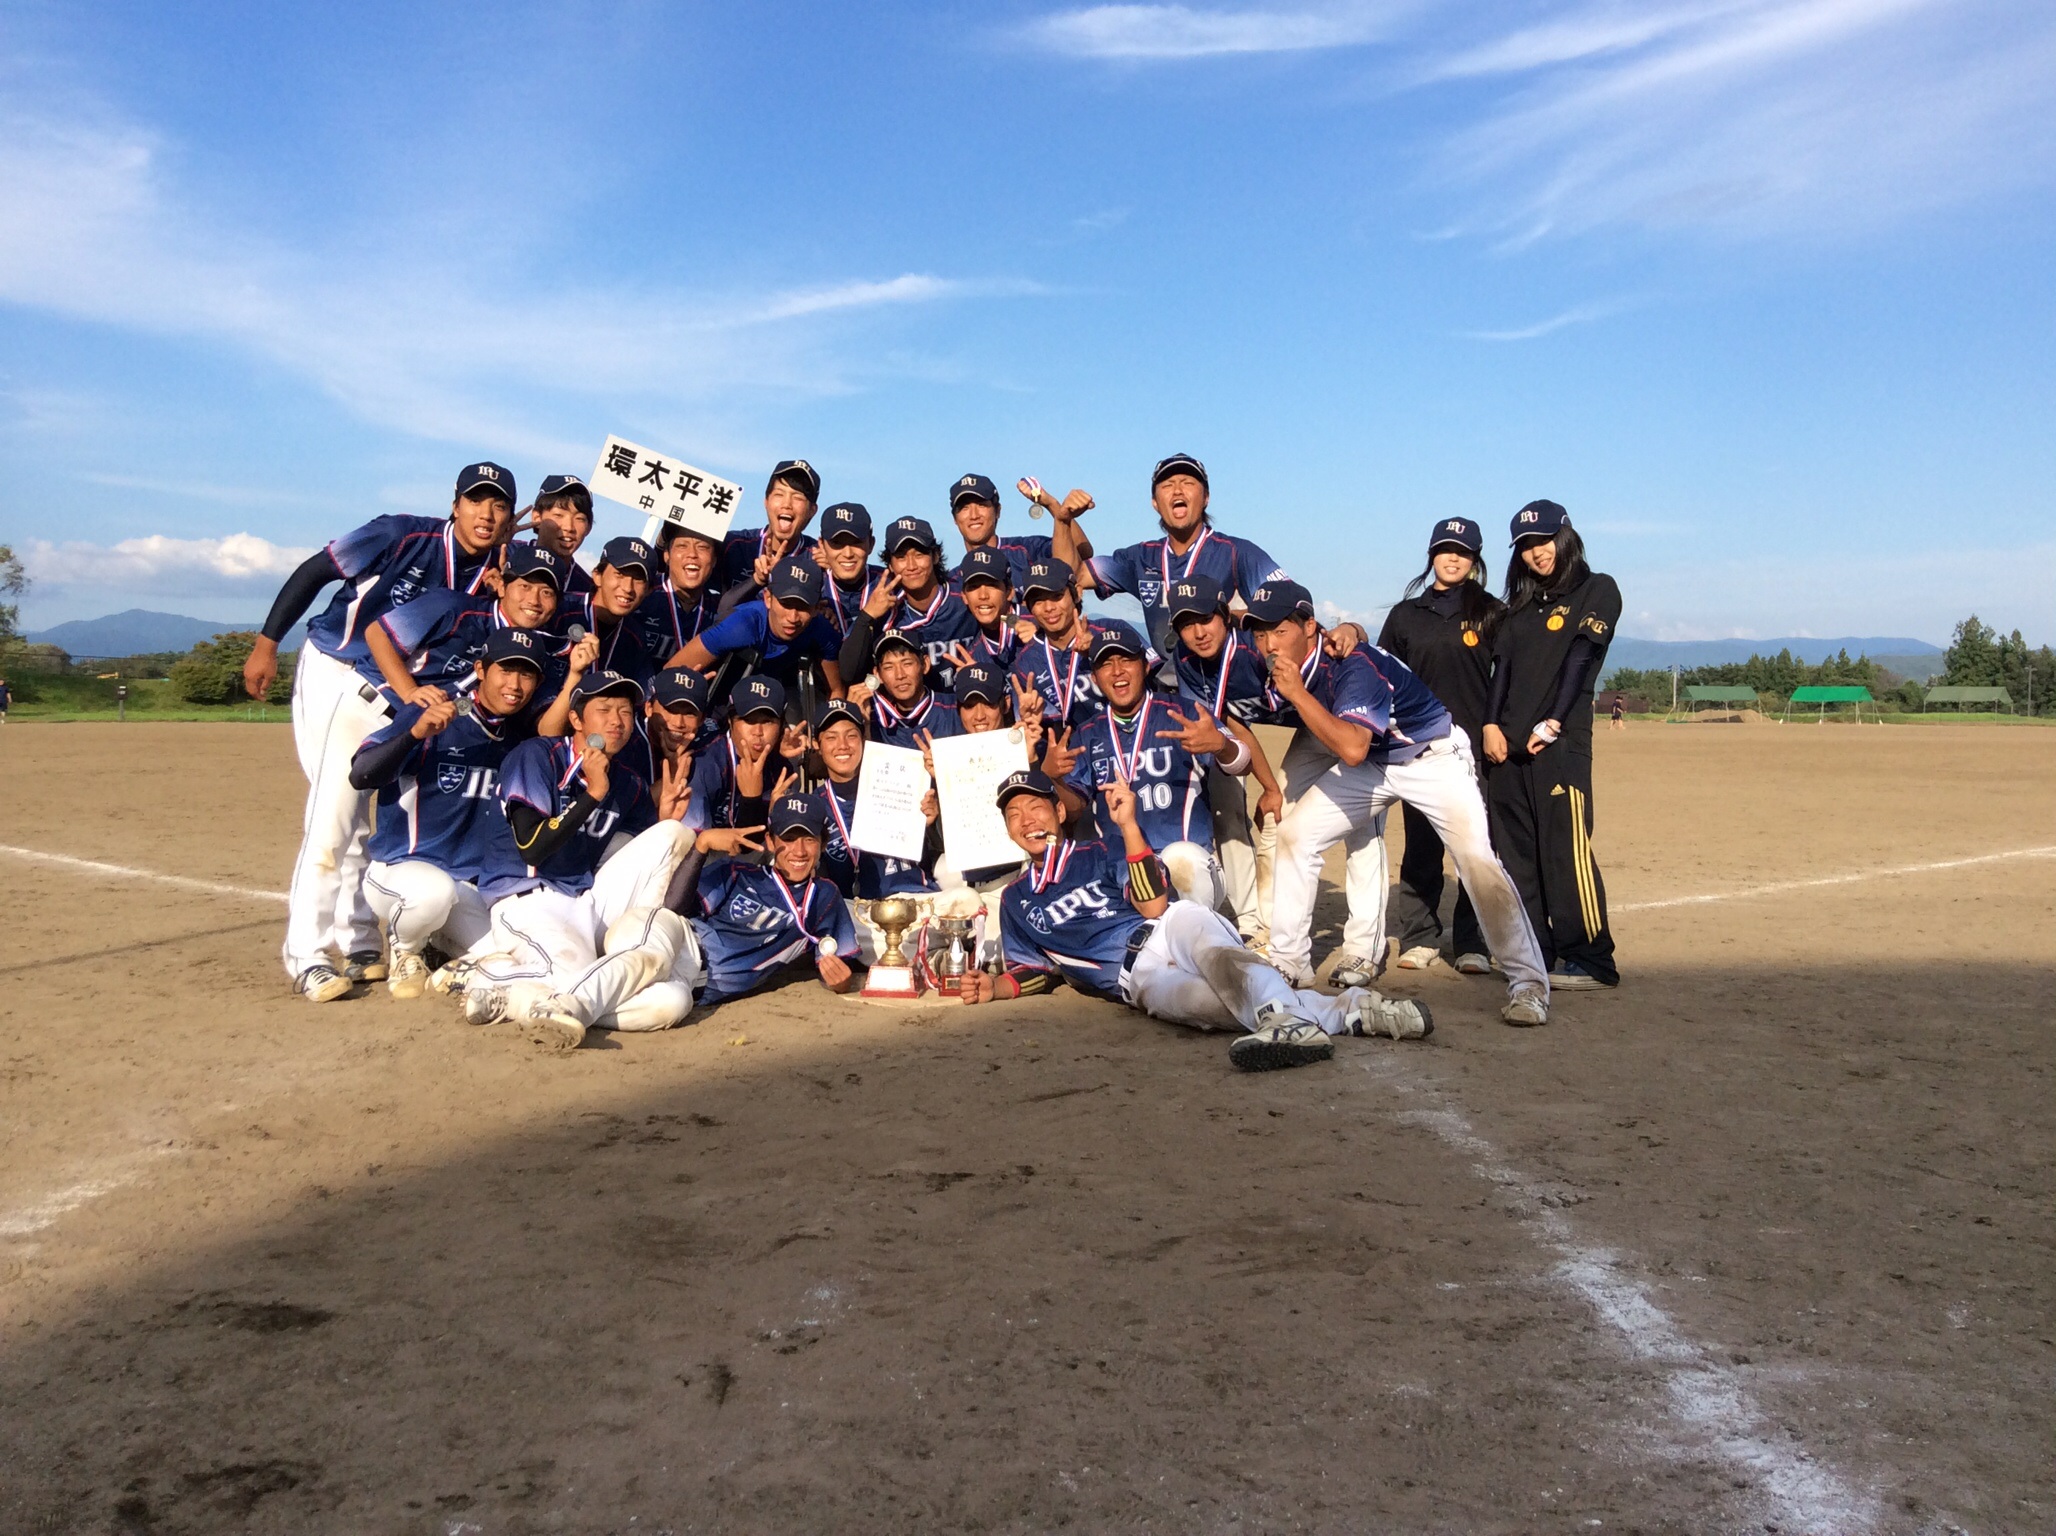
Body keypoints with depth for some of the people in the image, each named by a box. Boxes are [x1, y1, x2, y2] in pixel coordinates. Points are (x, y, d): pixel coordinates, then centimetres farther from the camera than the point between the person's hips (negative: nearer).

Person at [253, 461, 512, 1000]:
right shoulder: (404, 536, -19)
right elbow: (314, 571, -12)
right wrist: (266, 644, -11)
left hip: (397, 692, 5)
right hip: (335, 673, -5)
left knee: (357, 817, 11)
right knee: (335, 812, -12)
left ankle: (358, 944, 21)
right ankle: (307, 956, -7)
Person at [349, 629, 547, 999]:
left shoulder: (522, 736, 6)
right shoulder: (429, 714, -12)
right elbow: (361, 776, -21)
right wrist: (416, 732, -36)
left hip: (471, 890, 6)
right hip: (398, 870, -5)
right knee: (434, 890, -40)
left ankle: (436, 938, 21)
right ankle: (403, 948, -3)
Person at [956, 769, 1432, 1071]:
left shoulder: (1098, 854, 18)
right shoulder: (1015, 901, 26)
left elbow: (1154, 906, 1)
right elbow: (1036, 972, 23)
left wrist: (1127, 824, -6)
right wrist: (996, 987, 2)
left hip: (1173, 929, 0)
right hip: (1137, 977, 0)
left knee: (1187, 923, -39)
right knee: (1198, 1001, -35)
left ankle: (1284, 1017, -65)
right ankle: (1349, 1011, -47)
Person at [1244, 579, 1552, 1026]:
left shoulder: (1353, 666, -32)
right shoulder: (1274, 676, -9)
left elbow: (1352, 749, -46)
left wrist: (1297, 693, -43)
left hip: (1432, 756, -7)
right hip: (1370, 766, 7)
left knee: (1477, 857, -22)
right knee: (1294, 833, -1)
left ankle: (1528, 984, -12)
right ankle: (1286, 964, 11)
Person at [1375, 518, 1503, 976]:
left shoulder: (1492, 614, 8)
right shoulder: (1406, 614, 12)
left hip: (1476, 748, -1)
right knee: (1421, 845, 5)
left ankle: (1473, 943, 6)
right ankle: (1419, 937, 13)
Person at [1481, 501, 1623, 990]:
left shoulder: (1597, 590, 3)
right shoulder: (1521, 603, 21)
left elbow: (1580, 660, -7)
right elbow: (1502, 665, 12)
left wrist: (1552, 722, -16)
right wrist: (1491, 724, -1)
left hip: (1562, 743, -6)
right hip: (1508, 744, 6)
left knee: (1565, 852, -11)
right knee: (1514, 853, 6)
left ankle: (1590, 960, -7)